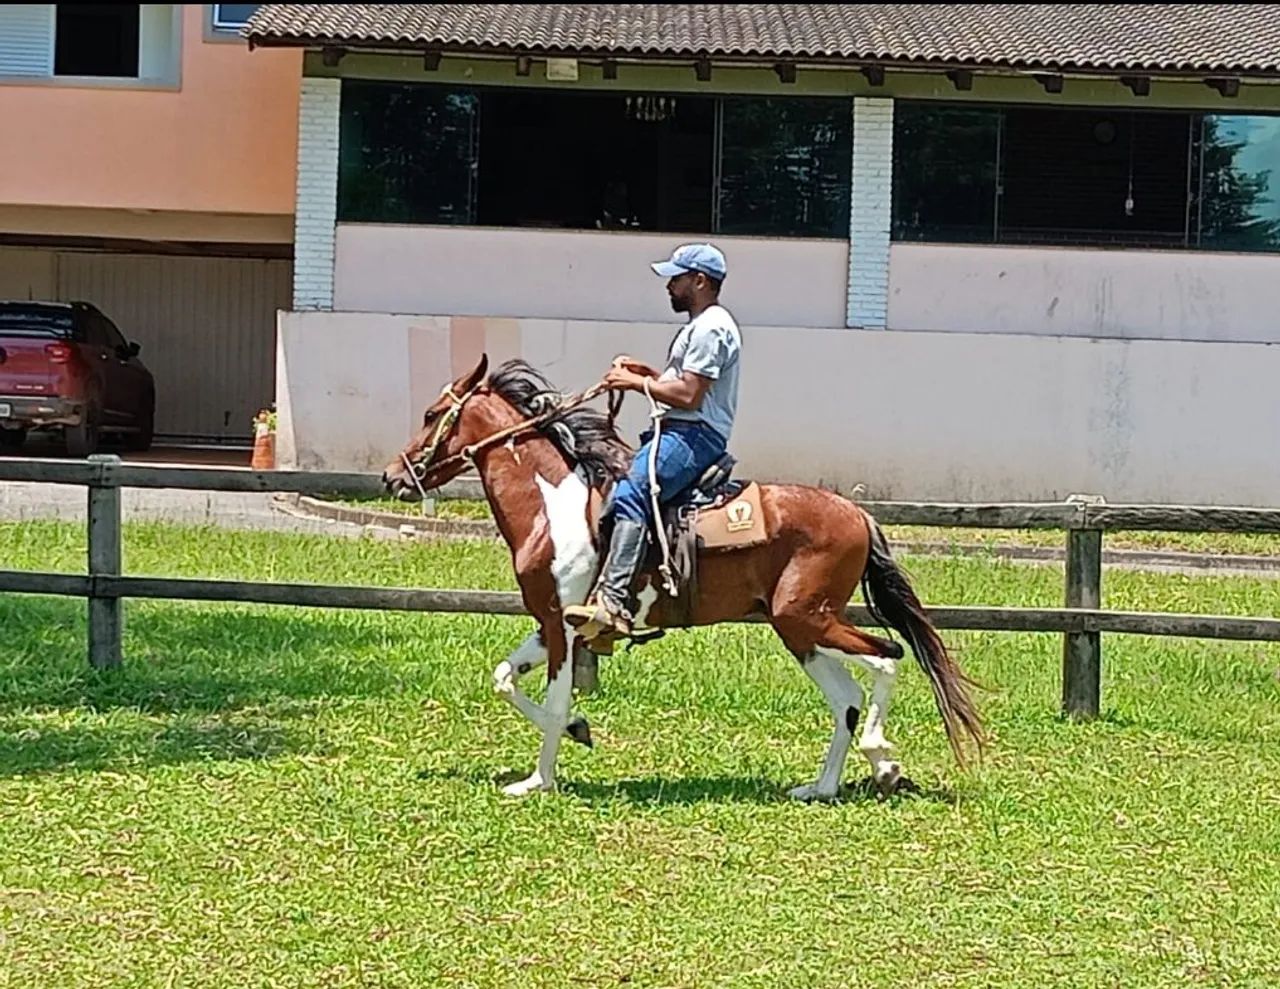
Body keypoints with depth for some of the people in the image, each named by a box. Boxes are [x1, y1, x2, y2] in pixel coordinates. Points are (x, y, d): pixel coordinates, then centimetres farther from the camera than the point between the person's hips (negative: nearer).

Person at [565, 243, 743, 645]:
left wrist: (636, 382, -9)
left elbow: (687, 395, -19)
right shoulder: (699, 325, 25)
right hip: (676, 433, 12)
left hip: (694, 436, -12)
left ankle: (613, 603, -46)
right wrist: (645, 372, 16)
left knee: (629, 496, -32)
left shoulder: (711, 328, -10)